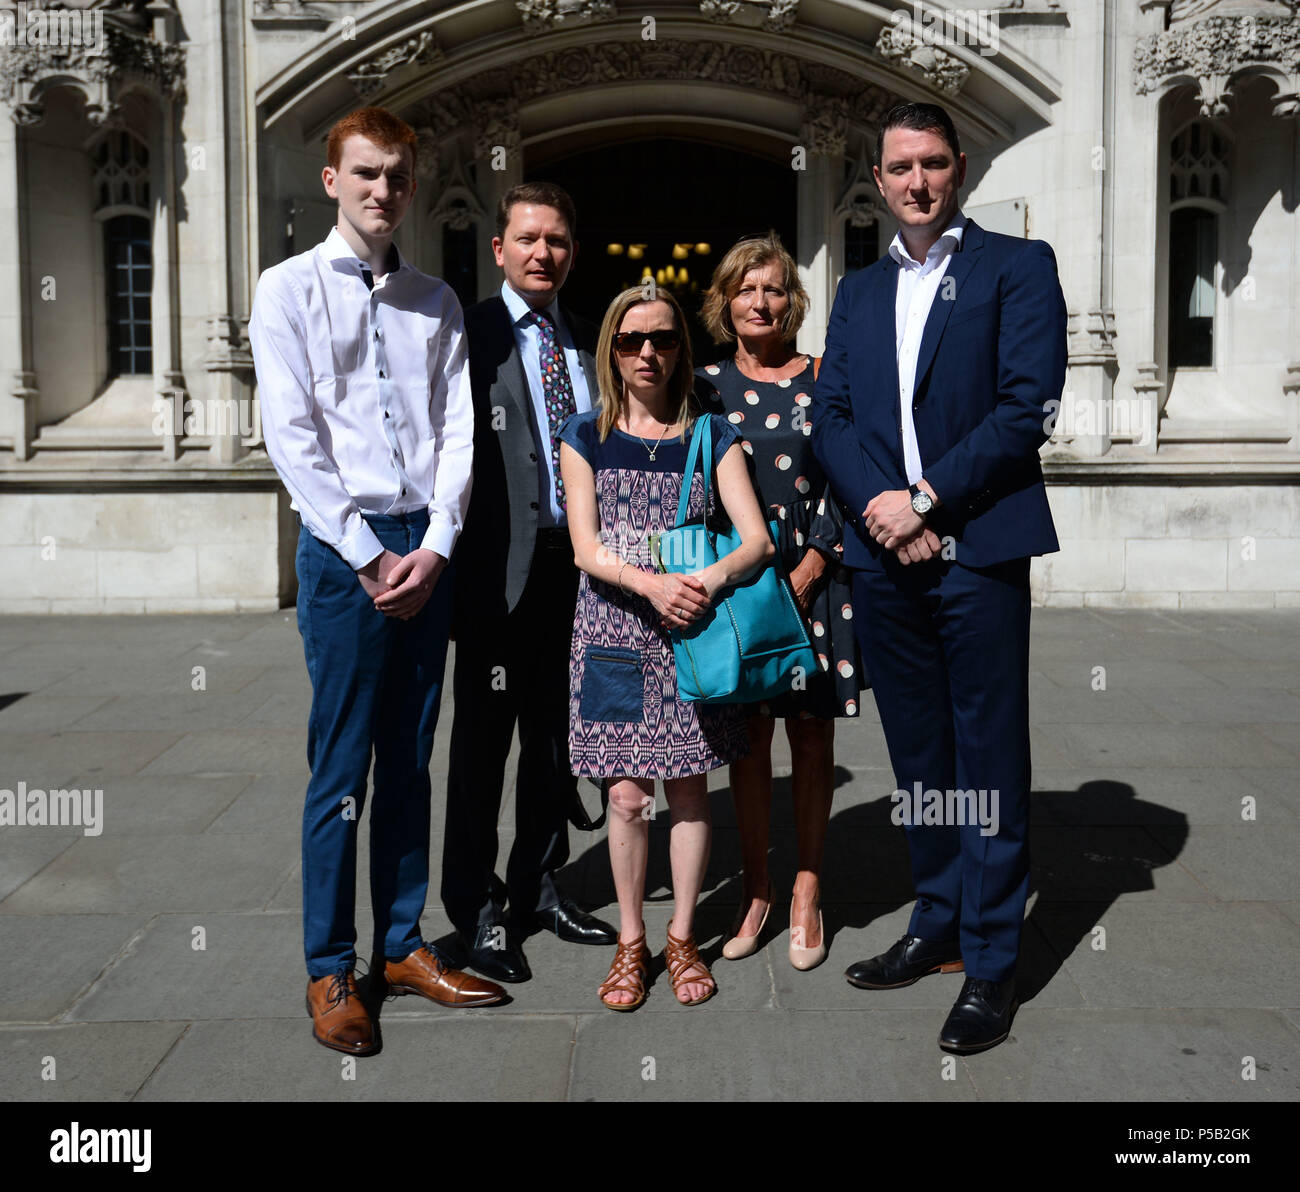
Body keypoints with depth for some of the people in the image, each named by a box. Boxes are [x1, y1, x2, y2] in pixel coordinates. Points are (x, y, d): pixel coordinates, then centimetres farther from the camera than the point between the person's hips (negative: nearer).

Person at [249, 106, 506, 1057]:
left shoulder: (437, 302, 13)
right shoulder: (291, 289, 1)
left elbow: (457, 431, 7)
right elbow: (291, 436, -6)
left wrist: (435, 546, -7)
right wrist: (370, 556, -11)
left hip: (427, 551, 4)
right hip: (345, 548, -4)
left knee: (409, 761, 11)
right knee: (341, 767, -1)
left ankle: (404, 944, 22)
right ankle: (331, 970, 11)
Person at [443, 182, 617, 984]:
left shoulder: (589, 343, 14)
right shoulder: (470, 333, -3)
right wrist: (452, 554, -17)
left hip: (578, 563, 6)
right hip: (501, 566, -5)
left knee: (557, 733, 14)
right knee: (484, 736, 4)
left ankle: (540, 886, 30)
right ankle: (477, 908, 16)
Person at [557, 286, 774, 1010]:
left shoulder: (712, 436, 5)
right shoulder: (585, 437, 5)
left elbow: (758, 540, -4)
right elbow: (586, 549, -5)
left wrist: (711, 577, -25)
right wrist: (651, 584, -23)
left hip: (694, 631, 0)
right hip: (614, 632, 0)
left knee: (688, 789, 5)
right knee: (628, 795, 1)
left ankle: (683, 938, 21)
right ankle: (631, 942, 18)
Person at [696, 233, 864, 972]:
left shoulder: (823, 381, 3)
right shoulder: (707, 385, 6)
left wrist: (806, 571, -10)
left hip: (814, 577, -1)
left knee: (812, 739, 5)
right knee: (749, 740, 7)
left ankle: (807, 895, 18)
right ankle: (756, 891, 20)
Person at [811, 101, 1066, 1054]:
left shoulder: (1017, 266, 2)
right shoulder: (858, 293, 18)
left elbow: (1028, 404, -9)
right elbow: (831, 415, 9)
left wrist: (926, 499, -13)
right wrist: (880, 507, -9)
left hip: (977, 548, -5)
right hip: (882, 553, 5)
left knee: (987, 759, 0)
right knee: (918, 755, 13)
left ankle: (991, 964, 9)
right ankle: (938, 926, 27)